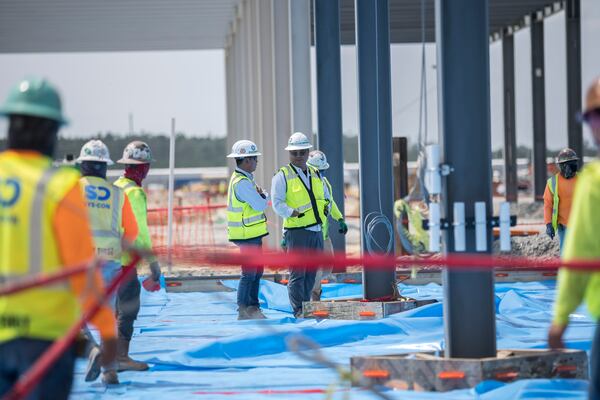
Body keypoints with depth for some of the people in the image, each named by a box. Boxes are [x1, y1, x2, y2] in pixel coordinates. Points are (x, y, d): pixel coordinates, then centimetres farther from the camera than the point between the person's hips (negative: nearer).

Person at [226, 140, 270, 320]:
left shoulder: (246, 178, 14)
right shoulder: (242, 182, -19)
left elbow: (260, 202, 16)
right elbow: (260, 205, -22)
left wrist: (261, 195, -6)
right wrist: (264, 196, -1)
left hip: (253, 233, 10)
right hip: (247, 235, -10)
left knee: (257, 271, 14)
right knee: (249, 274, -6)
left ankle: (253, 308, 20)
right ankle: (243, 311, -1)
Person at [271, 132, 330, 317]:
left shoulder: (316, 174, 16)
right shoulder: (282, 176, -3)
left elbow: (326, 196, 26)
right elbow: (277, 203, -10)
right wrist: (293, 213, -20)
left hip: (317, 231, 6)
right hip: (296, 231, -6)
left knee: (311, 272, 10)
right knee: (297, 273, -9)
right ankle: (298, 310, -7)